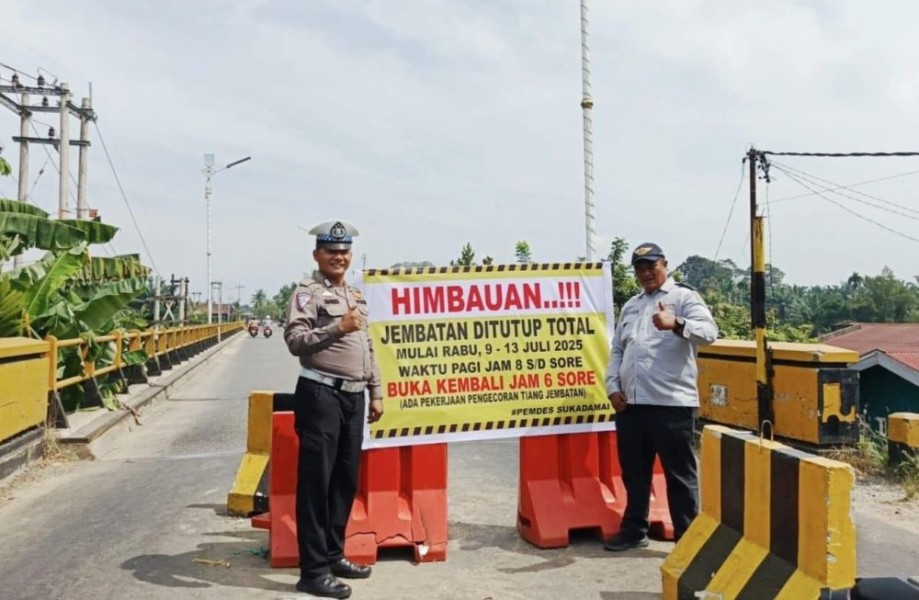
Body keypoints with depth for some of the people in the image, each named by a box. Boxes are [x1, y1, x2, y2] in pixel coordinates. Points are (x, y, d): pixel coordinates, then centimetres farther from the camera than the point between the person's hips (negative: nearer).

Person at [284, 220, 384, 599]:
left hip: (354, 398, 8)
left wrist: (376, 392, 17)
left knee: (346, 481, 14)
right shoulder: (307, 293, -5)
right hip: (321, 395, -8)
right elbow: (295, 340, -17)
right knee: (316, 483, -2)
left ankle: (333, 554, 27)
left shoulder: (356, 297, 19)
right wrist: (337, 328, -25)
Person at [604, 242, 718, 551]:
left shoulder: (684, 297, -1)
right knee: (634, 471, 16)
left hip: (671, 402, -6)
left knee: (680, 474, 2)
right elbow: (617, 350, 20)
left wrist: (676, 325, -37)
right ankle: (634, 529, 29)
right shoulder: (630, 305, 20)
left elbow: (709, 331, -18)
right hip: (630, 403, 7)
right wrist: (613, 386, 7)